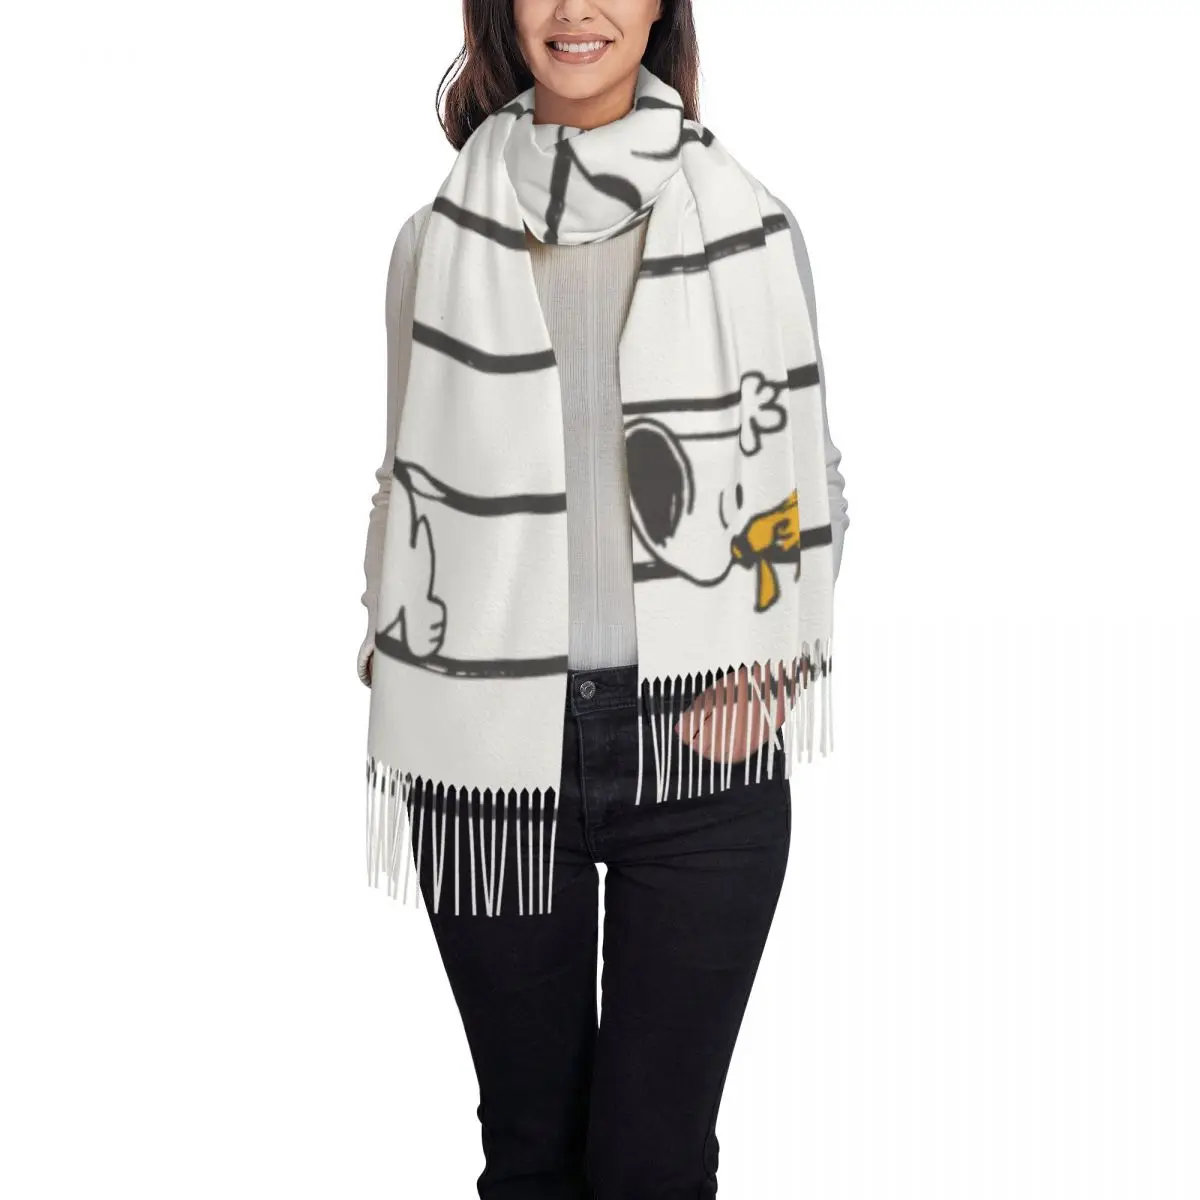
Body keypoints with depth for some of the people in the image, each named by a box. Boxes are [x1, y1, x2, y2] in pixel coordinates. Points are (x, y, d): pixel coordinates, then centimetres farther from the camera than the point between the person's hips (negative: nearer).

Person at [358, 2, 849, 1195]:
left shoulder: (748, 227, 1)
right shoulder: (439, 238, 5)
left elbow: (806, 480, 6)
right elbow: (411, 485, 12)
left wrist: (770, 668, -6)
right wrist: (400, 674, 6)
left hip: (701, 747, -1)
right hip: (489, 751, 2)